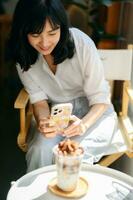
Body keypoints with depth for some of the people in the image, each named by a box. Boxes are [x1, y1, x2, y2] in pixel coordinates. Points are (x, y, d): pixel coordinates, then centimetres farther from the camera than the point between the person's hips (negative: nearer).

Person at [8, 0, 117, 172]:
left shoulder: (82, 44, -24)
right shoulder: (24, 55, -13)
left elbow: (100, 99, -16)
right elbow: (39, 98, -5)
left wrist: (84, 124, -36)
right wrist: (42, 121, -28)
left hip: (92, 111, -2)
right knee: (40, 151, -24)